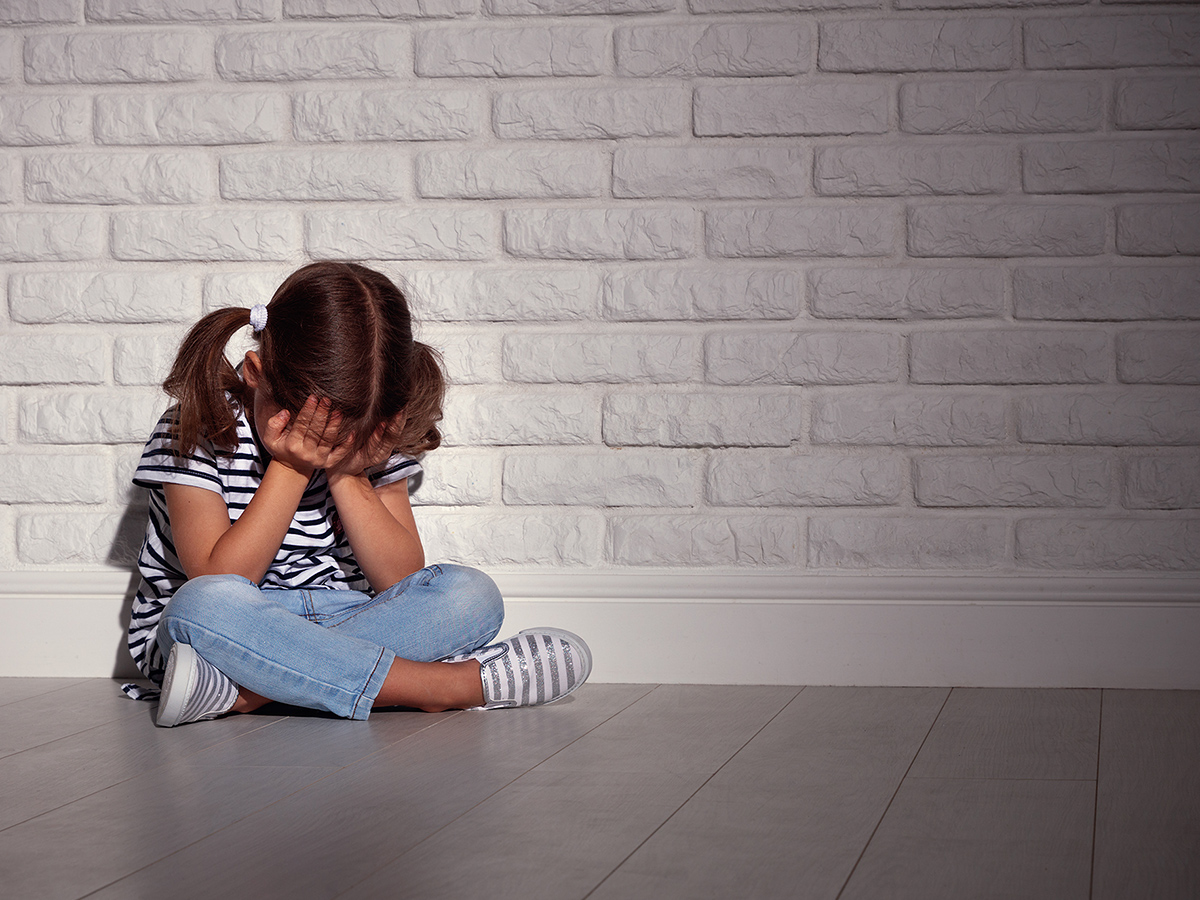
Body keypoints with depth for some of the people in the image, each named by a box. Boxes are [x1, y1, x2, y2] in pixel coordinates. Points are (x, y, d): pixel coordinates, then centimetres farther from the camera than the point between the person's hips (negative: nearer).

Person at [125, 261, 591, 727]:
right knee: (204, 605, -40)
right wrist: (290, 469, -22)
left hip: (334, 620, 4)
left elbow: (401, 582, -7)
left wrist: (348, 477, -18)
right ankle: (459, 683, -35)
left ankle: (248, 692, -34)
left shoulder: (372, 436, -1)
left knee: (470, 593, -20)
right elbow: (219, 583, -20)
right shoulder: (199, 429, -13)